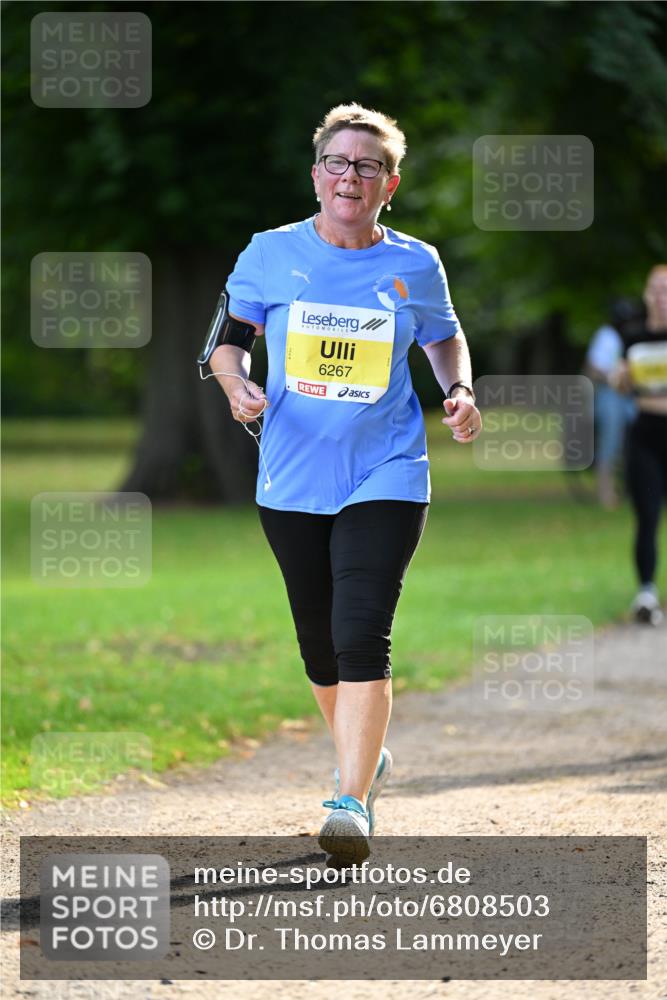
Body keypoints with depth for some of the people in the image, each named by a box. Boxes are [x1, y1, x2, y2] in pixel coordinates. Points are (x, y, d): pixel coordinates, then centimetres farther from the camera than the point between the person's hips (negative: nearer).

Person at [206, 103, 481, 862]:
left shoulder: (416, 265, 1)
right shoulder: (271, 255, 0)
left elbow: (445, 338, 18)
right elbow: (228, 336, 8)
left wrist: (459, 391, -1)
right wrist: (237, 385, -13)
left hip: (385, 479, -2)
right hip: (291, 481, 2)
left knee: (361, 636, -17)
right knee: (319, 646, 12)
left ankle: (353, 801, -16)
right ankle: (364, 755, 38)